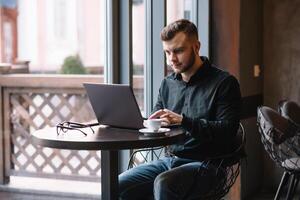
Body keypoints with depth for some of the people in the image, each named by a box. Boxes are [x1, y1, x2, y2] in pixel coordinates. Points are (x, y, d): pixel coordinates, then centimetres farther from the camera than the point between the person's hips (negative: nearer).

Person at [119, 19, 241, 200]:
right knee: (118, 185, -13)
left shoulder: (225, 83, -5)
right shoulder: (168, 84, 15)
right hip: (170, 160, 6)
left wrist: (183, 121, -24)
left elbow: (227, 131, -15)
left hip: (205, 163, -6)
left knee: (163, 184, -34)